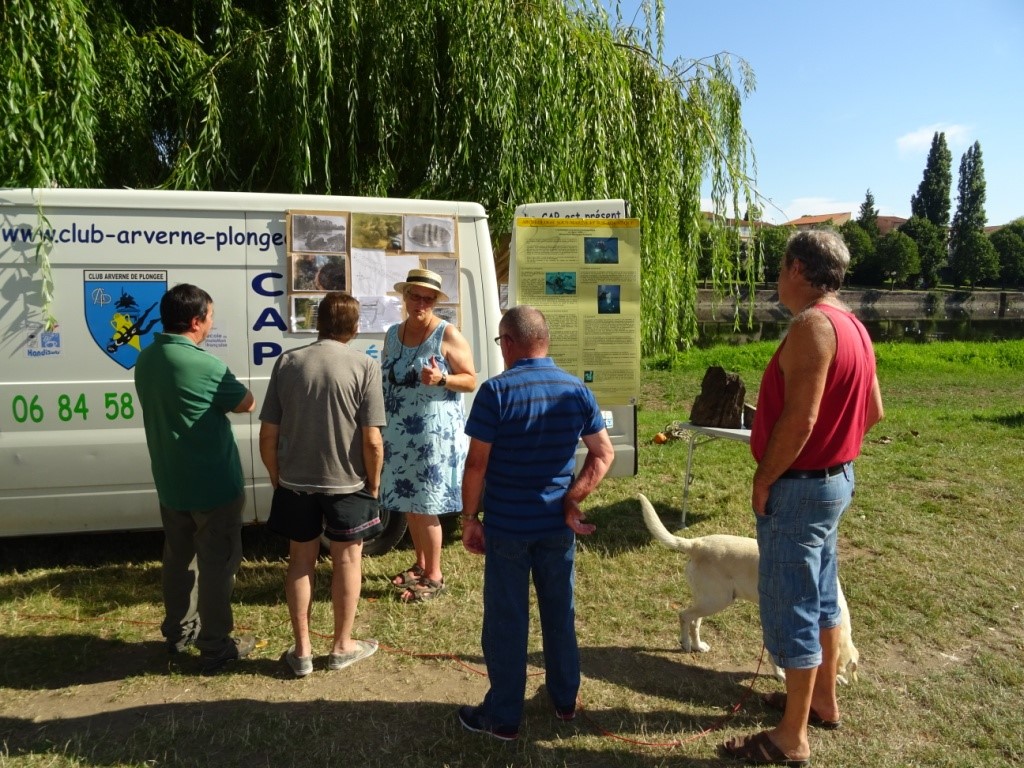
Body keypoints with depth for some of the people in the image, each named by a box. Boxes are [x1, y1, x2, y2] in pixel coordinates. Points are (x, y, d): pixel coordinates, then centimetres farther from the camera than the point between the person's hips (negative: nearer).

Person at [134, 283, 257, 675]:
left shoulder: (145, 360, 3)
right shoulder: (206, 365, -23)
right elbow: (246, 403, -7)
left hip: (170, 484, 8)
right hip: (214, 486, -8)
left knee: (178, 558, 21)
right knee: (217, 564, 5)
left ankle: (178, 632, 35)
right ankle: (215, 647, 15)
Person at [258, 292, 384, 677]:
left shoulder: (288, 361, -4)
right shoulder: (364, 365, -12)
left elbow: (268, 434, -2)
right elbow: (372, 440, -15)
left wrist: (276, 477, 12)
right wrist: (373, 485, 0)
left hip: (295, 482, 3)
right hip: (347, 482, -2)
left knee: (301, 559, 17)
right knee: (347, 558, 15)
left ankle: (302, 651, 26)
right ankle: (342, 646, 28)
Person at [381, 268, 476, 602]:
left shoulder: (448, 335, -10)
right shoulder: (393, 333, 8)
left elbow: (471, 381, -9)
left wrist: (441, 379, -26)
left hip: (435, 434, -6)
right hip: (399, 433, 7)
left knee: (424, 507, -1)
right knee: (408, 503, 16)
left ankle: (433, 576, 15)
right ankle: (420, 565, 34)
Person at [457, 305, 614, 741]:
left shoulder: (496, 391, -15)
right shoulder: (577, 391, -1)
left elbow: (477, 463, -14)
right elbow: (604, 454, 0)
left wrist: (469, 517, -4)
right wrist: (571, 502, -3)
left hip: (507, 526, -4)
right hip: (558, 526, 4)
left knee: (506, 622, 9)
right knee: (560, 614, 19)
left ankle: (503, 718, 22)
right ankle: (565, 701, 35)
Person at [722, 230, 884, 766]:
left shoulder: (812, 325, -21)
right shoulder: (851, 326, 9)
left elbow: (799, 419, -27)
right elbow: (872, 410, 15)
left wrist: (763, 480, -17)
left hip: (800, 486, -10)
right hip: (835, 478, 10)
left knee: (791, 607, 1)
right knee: (821, 596, 22)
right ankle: (823, 701, 39)